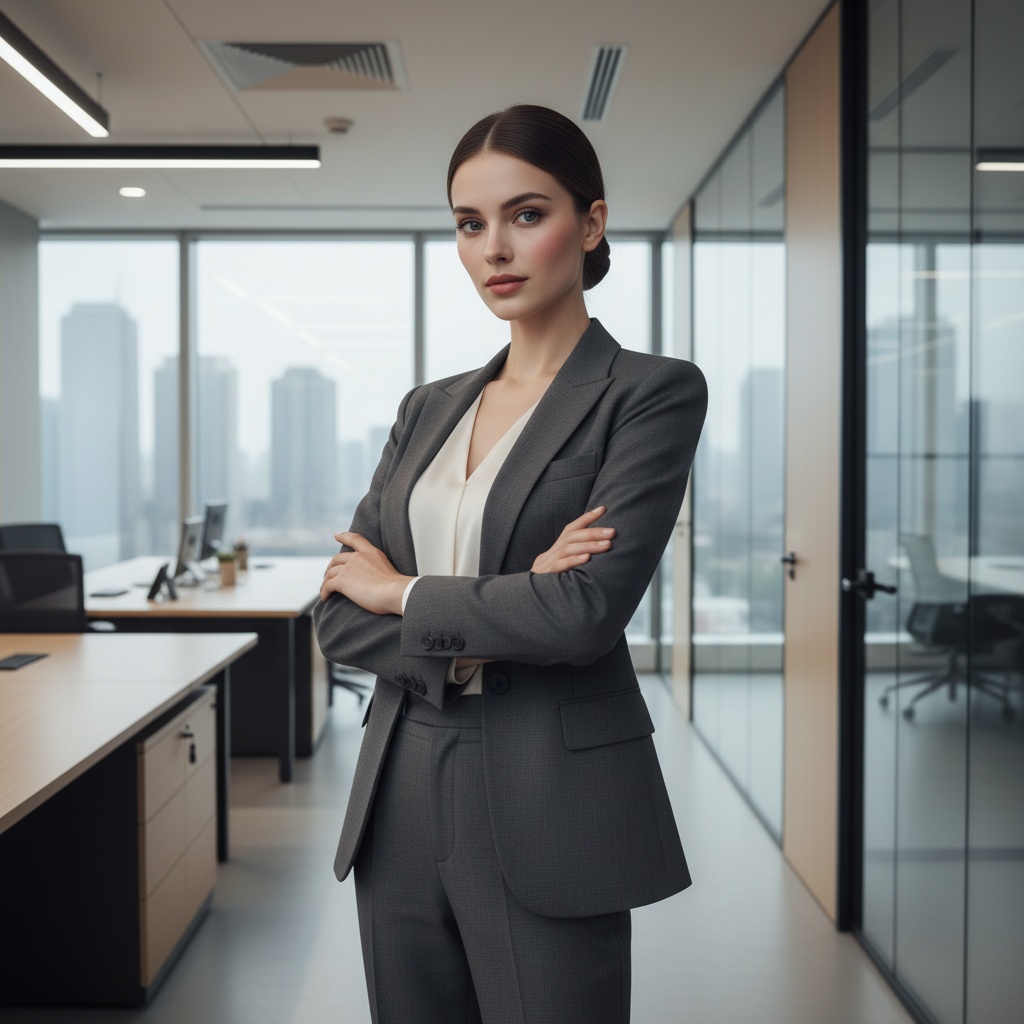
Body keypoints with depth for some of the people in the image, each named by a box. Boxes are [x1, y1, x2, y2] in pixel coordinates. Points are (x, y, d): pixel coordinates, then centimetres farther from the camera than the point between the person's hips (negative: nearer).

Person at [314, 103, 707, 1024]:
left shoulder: (653, 392, -7)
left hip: (549, 812, -5)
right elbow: (339, 617, 3)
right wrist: (494, 617, -14)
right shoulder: (428, 410, 10)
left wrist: (406, 592, -6)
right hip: (403, 801, 6)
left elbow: (590, 609, -19)